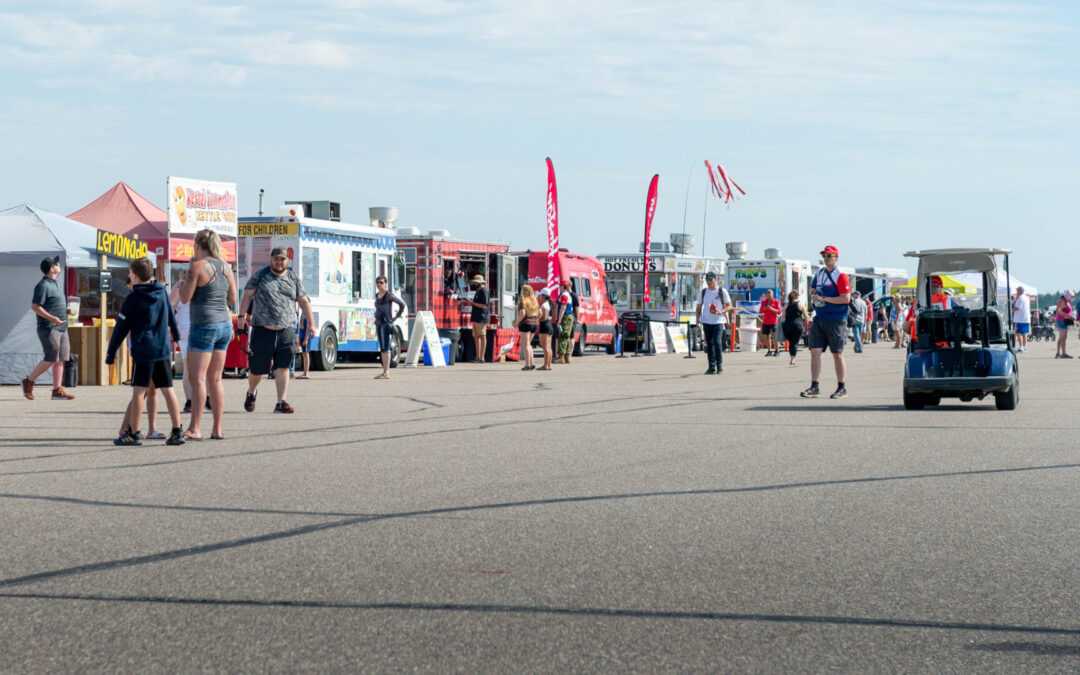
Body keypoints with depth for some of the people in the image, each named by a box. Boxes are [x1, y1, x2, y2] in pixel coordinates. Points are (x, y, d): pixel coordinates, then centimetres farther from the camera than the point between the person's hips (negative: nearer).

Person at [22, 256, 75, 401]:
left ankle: (58, 390, 6)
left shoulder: (54, 284, 18)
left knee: (60, 359, 5)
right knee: (51, 359, -10)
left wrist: (65, 310, 14)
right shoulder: (43, 285, -11)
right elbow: (34, 306, -17)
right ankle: (29, 381, 4)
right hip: (49, 328, -9)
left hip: (61, 328, 9)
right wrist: (52, 318, -24)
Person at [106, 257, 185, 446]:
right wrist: (176, 335, 42)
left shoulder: (133, 298, -7)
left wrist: (111, 352, 6)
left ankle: (133, 433, 1)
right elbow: (171, 316, 24)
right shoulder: (162, 292, 8)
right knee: (168, 390, 6)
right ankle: (177, 431, 3)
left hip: (143, 351, -5)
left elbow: (121, 328, -3)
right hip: (164, 349, 5)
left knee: (138, 391, -1)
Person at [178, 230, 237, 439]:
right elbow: (232, 300, 13)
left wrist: (184, 281, 8)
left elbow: (185, 298, -10)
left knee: (197, 378, -6)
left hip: (204, 326, -7)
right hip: (224, 325, 7)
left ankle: (194, 428, -11)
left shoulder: (198, 266, -11)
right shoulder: (225, 267, 9)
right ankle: (217, 429, 11)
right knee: (215, 379, 11)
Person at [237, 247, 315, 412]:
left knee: (282, 366, -8)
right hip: (262, 329, -1)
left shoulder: (293, 278, 12)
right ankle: (251, 392, 32)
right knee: (257, 367, 3)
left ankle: (281, 402, -6)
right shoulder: (260, 275, 6)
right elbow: (247, 295, 5)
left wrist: (311, 324, 10)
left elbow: (304, 302, 15)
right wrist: (242, 315, -7)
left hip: (285, 331, 1)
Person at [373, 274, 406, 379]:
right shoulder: (377, 295, 16)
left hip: (386, 323, -9)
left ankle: (386, 373, -12)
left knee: (385, 348, -11)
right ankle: (384, 371, 10)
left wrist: (396, 317, -6)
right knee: (382, 348, 7)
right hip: (379, 323, 9)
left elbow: (402, 304, -13)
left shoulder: (389, 295, -9)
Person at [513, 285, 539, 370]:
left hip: (525, 323, -7)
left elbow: (522, 314, -21)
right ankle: (531, 364, 14)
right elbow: (540, 313, 9)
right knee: (528, 344, 19)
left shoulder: (522, 301, -11)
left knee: (526, 345, -2)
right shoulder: (535, 301, 10)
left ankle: (527, 365, -5)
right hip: (534, 324, 7)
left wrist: (517, 322, -9)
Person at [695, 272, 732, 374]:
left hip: (718, 321, -4)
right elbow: (699, 307, 16)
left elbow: (729, 306, 1)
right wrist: (698, 319, 0)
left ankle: (719, 365, -7)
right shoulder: (703, 292, 9)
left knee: (717, 342, -16)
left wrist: (720, 312, -17)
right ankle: (712, 367, 9)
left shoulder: (722, 291, -1)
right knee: (709, 344, 4)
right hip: (706, 321, 4)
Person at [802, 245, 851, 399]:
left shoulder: (840, 276, -9)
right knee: (815, 352, -3)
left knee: (837, 355, 2)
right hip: (819, 319, 6)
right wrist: (813, 296, 3)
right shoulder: (819, 274, 13)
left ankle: (842, 389, 12)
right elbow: (812, 289, 27)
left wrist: (824, 299, -18)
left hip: (836, 321, -6)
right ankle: (814, 388, -2)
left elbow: (846, 299, -17)